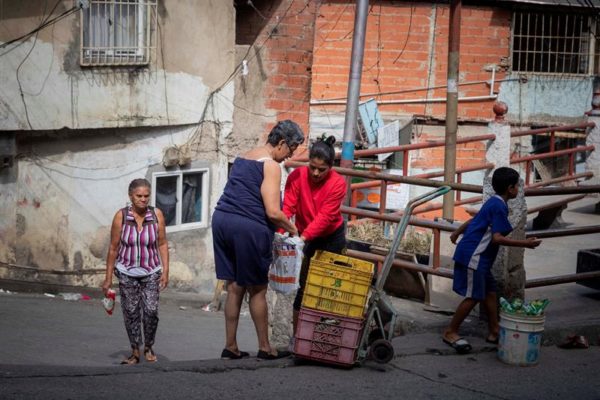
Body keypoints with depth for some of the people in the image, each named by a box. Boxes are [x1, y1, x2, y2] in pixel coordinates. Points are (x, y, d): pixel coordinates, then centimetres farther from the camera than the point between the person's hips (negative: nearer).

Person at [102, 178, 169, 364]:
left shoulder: (156, 215, -8)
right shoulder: (121, 216, -10)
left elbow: (162, 244, -1)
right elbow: (113, 248, -4)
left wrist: (165, 271, -6)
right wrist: (108, 277, -2)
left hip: (151, 272, 0)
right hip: (127, 272, 0)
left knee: (151, 310, -9)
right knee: (131, 312, 3)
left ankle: (149, 347, 12)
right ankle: (135, 352, 14)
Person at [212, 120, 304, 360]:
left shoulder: (243, 158, 19)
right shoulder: (271, 165, -8)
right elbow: (273, 212, -15)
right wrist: (292, 229, 3)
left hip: (222, 220, 8)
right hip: (249, 227, -7)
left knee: (235, 287, 14)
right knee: (257, 290, 6)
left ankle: (230, 346, 17)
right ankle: (264, 348, 16)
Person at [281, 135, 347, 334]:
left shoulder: (338, 183, -23)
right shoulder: (297, 176, -18)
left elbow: (325, 216, -29)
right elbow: (288, 206, -24)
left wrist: (304, 237, -39)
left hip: (331, 237, -1)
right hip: (304, 236, 1)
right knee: (304, 283, -4)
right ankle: (297, 334, 2)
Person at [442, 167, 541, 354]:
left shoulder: (493, 202, 14)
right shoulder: (499, 206, -16)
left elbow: (473, 220, 27)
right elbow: (497, 238, -22)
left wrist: (457, 233, 41)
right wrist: (524, 243, -20)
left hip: (479, 257, 10)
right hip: (473, 256, -10)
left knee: (490, 291, 12)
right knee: (474, 296, -5)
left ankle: (494, 332, 18)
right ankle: (450, 333, 3)